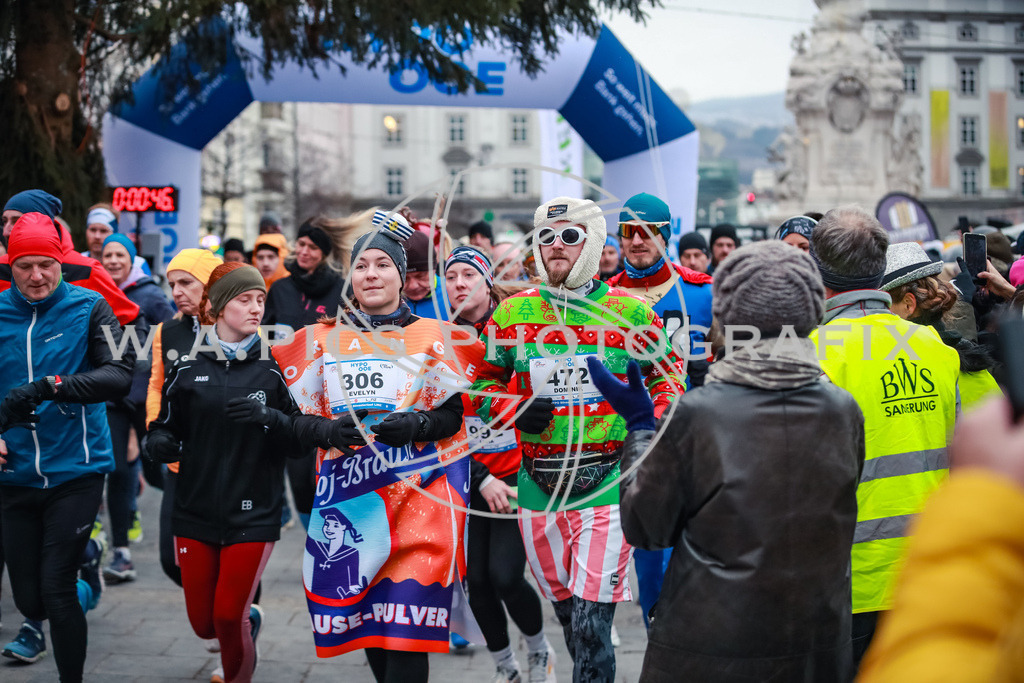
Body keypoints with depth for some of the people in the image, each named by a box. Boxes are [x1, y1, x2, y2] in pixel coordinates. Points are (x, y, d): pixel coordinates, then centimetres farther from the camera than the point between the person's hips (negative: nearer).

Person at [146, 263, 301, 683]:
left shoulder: (273, 369, -1)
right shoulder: (188, 370, 2)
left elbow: (299, 441, -2)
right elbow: (165, 428, 9)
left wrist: (269, 419, -21)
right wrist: (158, 443, -13)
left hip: (253, 516, -2)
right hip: (196, 512, 2)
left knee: (229, 618, -6)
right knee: (204, 624, 9)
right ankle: (250, 620, 43)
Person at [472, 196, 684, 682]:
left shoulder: (630, 312, 0)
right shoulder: (513, 314, 6)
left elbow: (668, 378, 11)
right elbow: (481, 385, 14)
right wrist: (515, 410, -6)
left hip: (606, 480, -3)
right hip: (539, 485, 3)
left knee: (591, 621, -10)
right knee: (566, 612, 15)